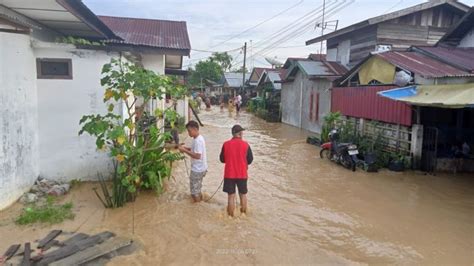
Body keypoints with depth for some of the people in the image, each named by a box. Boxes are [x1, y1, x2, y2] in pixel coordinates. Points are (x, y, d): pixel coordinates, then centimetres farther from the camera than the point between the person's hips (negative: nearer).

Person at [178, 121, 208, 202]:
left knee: (194, 191, 3)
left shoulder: (198, 140, -24)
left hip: (197, 170, -10)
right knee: (197, 189, 25)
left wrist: (185, 150, -25)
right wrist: (186, 148, 5)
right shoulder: (198, 138, 7)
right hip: (199, 168, 10)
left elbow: (197, 156, -30)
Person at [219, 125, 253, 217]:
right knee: (243, 195, 18)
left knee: (231, 196, 9)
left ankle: (231, 215, 17)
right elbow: (250, 160, -1)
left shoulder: (226, 144, -7)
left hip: (229, 174, 0)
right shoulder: (245, 145, -9)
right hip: (242, 174, 0)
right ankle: (243, 213, 29)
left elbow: (222, 159, 3)